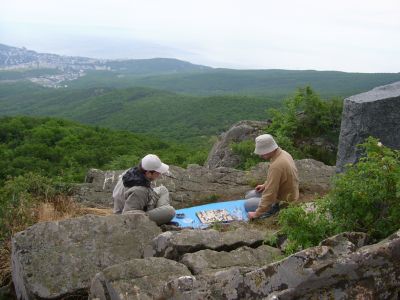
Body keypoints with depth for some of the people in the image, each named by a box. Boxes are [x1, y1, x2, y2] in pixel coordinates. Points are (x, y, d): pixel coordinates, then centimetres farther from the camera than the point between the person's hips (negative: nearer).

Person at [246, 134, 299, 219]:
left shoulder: (276, 166, -34)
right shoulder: (283, 153, -4)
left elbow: (270, 194, -30)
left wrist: (257, 213, -22)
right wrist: (265, 185, 12)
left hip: (283, 202, -9)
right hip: (286, 193, 9)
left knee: (247, 205, -3)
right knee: (249, 196, 16)